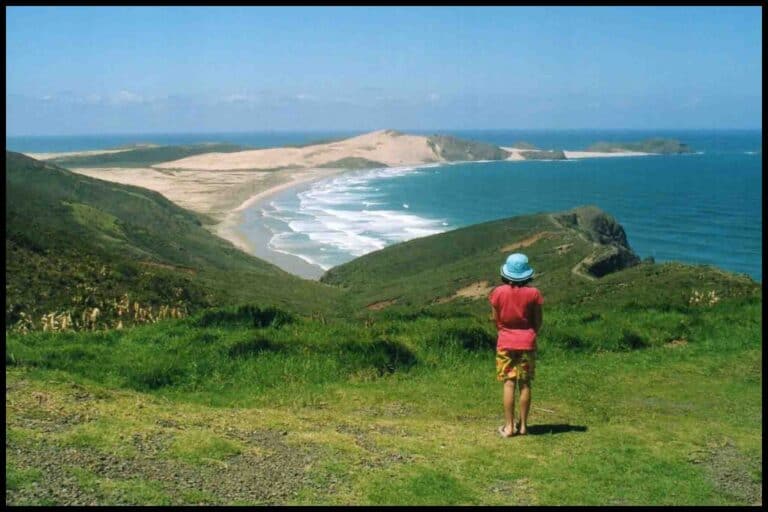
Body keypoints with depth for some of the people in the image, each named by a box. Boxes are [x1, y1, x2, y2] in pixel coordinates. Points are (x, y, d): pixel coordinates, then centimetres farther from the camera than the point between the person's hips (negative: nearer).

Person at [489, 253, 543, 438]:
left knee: (509, 384, 2)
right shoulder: (533, 293, -7)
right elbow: (538, 320, 0)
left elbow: (495, 319, 1)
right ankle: (523, 425, 11)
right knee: (525, 384, 7)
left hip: (505, 344, 0)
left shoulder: (498, 292, -8)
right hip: (527, 344, 0)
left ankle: (509, 426, 2)